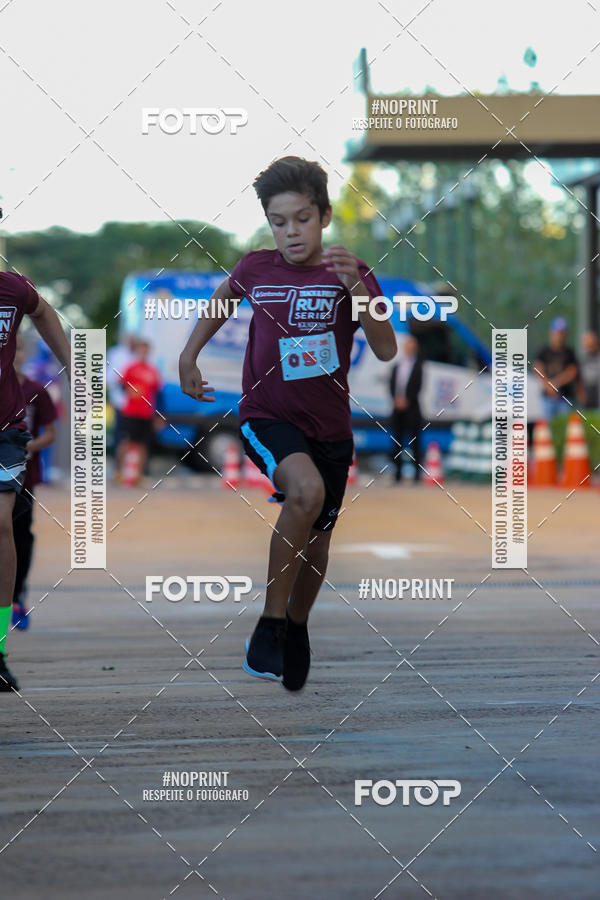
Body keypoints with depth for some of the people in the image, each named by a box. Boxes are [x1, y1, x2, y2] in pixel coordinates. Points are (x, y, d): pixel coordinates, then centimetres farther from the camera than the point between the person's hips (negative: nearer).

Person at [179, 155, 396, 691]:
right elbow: (223, 298, 22)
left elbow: (386, 350, -18)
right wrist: (189, 356, 14)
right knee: (306, 488, -32)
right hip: (266, 417, -2)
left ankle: (297, 629, 42)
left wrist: (356, 288, -30)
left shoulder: (350, 273, -7)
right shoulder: (255, 269, -2)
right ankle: (270, 624, -23)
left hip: (329, 426, 2)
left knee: (317, 541, 12)